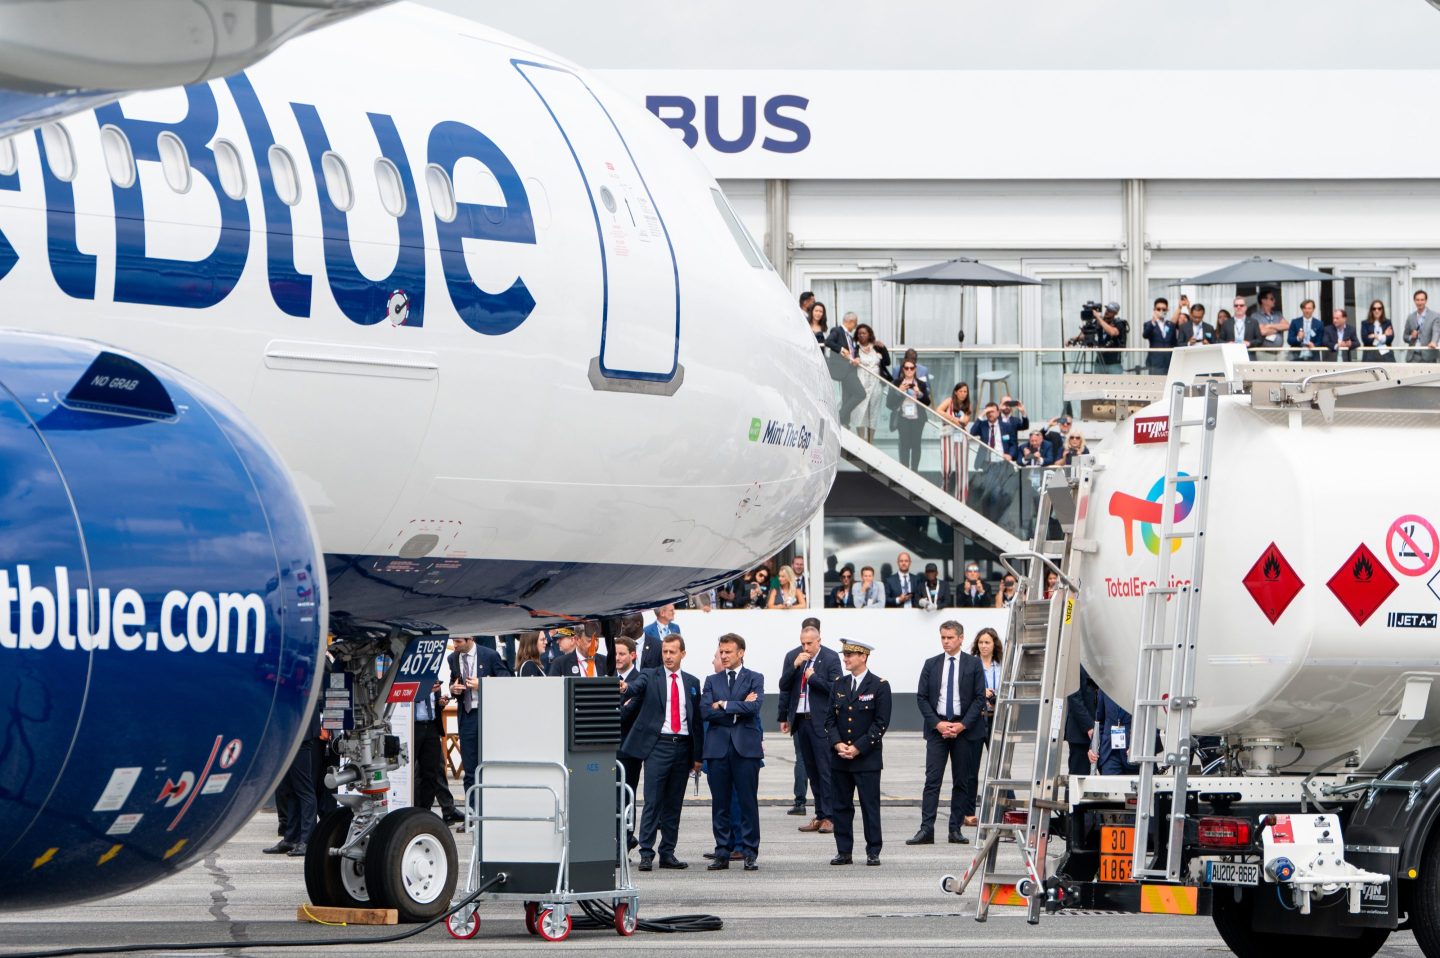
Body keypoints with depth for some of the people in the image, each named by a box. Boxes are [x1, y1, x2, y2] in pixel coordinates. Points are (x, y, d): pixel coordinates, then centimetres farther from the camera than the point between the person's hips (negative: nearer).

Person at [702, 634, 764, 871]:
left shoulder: (754, 679, 6)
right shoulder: (712, 681, 13)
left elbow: (754, 707, -12)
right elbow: (705, 711, -1)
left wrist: (723, 705, -7)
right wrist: (739, 709, -7)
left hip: (746, 746, -3)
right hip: (718, 747, 3)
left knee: (748, 802, -2)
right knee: (720, 803, 4)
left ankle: (750, 853, 3)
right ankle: (722, 853, 8)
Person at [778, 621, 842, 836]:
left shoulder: (831, 658, -5)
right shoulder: (792, 657, 8)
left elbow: (835, 688, -10)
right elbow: (784, 686, 5)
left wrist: (813, 677, -13)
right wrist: (795, 665, -7)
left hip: (821, 722, -5)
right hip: (800, 720, 5)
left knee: (825, 769, -7)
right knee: (811, 770, 9)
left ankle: (829, 817, -5)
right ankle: (820, 816, 14)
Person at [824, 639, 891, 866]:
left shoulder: (879, 686, -4)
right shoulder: (839, 685, 11)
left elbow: (881, 722, -8)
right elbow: (830, 718, 11)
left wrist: (858, 748, -13)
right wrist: (837, 744, -7)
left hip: (867, 758, -5)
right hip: (839, 758, 5)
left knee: (870, 805, -2)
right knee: (841, 806, 5)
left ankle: (873, 852, 4)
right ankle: (843, 851, 10)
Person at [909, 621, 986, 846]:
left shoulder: (973, 664, 3)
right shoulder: (931, 665, 8)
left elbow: (979, 698, 0)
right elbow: (921, 698, 5)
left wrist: (963, 724, -10)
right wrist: (938, 724, -7)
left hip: (964, 728, -1)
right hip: (937, 727, 1)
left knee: (961, 781, 3)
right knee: (932, 779, -7)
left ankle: (956, 829, 8)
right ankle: (926, 829, -11)